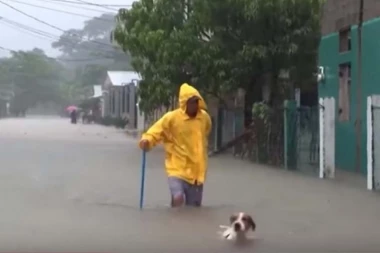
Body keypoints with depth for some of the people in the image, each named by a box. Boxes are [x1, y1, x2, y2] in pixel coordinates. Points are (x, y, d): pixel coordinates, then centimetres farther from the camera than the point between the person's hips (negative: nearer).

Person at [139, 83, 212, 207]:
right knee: (178, 198, -26)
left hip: (197, 170, 4)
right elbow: (155, 132, -10)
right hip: (177, 168, -4)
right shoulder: (171, 118, -11)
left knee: (194, 207, 10)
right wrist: (146, 140, -32)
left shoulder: (205, 117, 2)